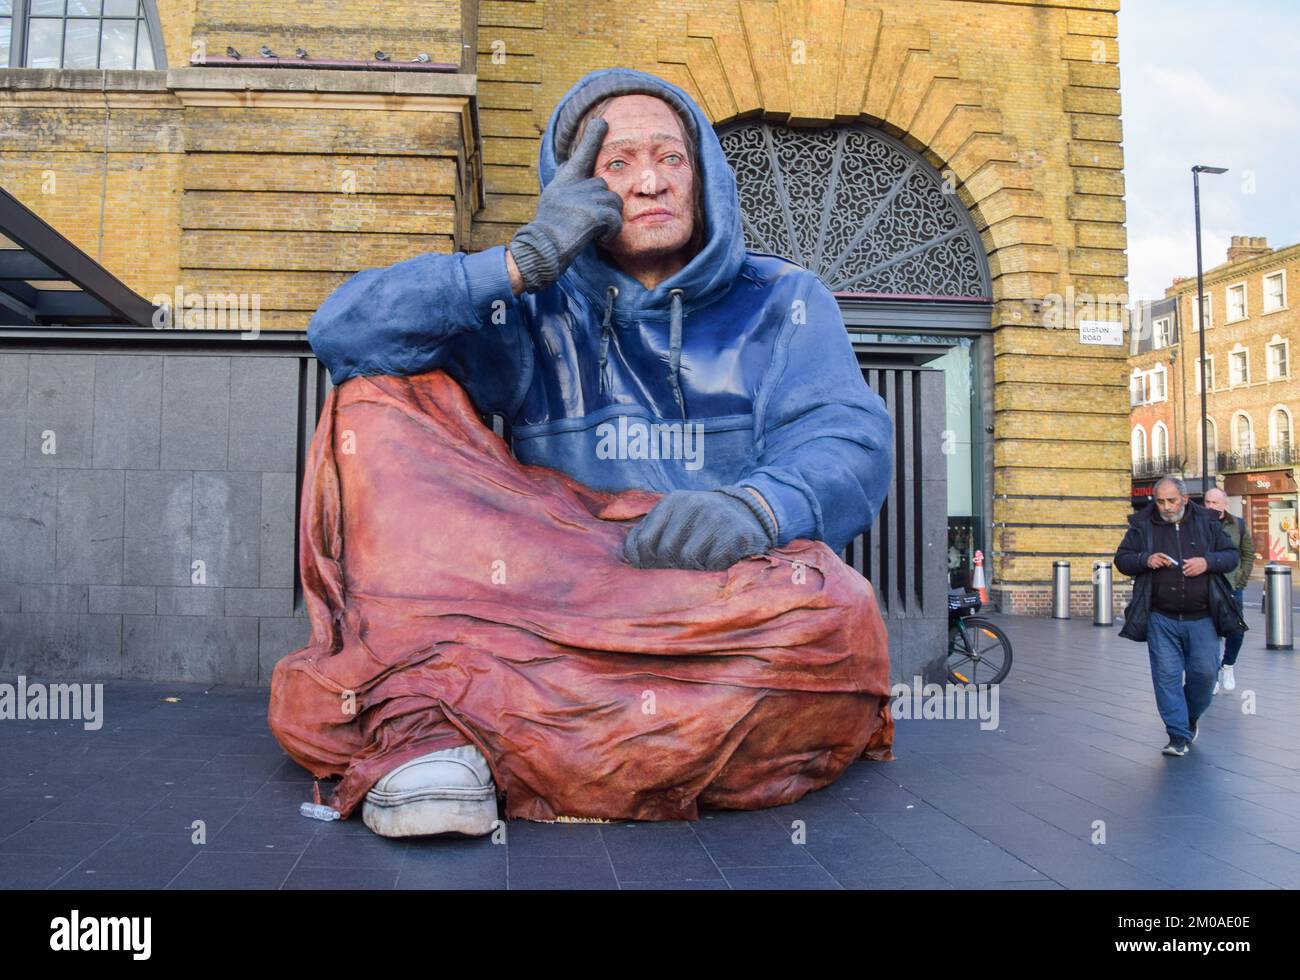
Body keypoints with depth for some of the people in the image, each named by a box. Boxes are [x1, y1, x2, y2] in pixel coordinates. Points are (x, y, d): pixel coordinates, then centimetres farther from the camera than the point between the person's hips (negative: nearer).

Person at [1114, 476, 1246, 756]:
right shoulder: (1142, 526, 2)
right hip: (1161, 619, 0)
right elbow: (1121, 559, 4)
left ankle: (1191, 717, 31)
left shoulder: (1207, 523, 5)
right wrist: (1145, 560, -16)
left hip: (1201, 618, 1)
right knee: (1167, 675, -2)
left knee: (1205, 672, 1)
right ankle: (1178, 736, 7)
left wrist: (1208, 562, -14)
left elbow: (1231, 555, 7)